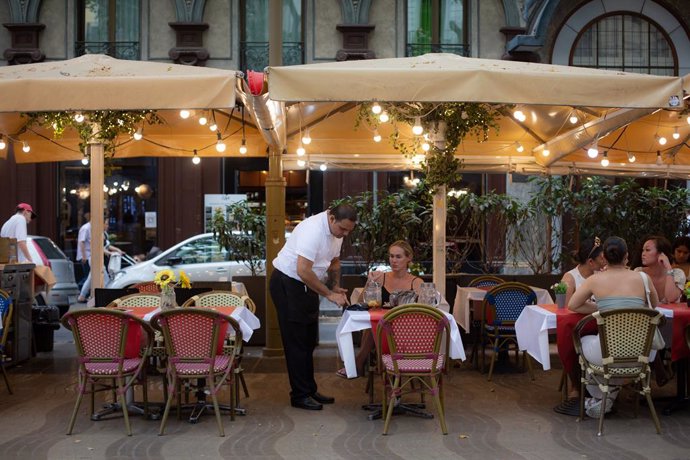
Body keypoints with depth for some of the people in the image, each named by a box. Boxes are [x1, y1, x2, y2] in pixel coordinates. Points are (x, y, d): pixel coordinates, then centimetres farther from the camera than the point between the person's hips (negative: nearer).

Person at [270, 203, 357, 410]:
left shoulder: (336, 231, 1)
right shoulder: (313, 230, -28)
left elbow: (334, 262, 16)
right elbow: (303, 271, -33)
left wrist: (336, 288, 0)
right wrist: (329, 294, -26)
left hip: (306, 285, 9)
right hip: (287, 284, -9)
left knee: (308, 341, 13)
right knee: (296, 343, -5)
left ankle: (309, 390, 23)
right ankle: (300, 395, 3)